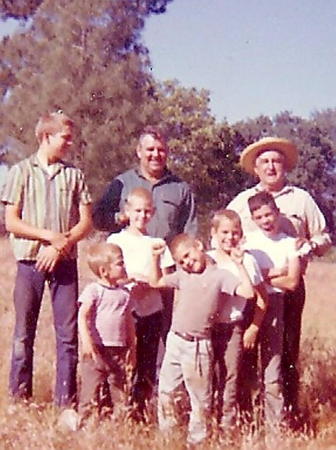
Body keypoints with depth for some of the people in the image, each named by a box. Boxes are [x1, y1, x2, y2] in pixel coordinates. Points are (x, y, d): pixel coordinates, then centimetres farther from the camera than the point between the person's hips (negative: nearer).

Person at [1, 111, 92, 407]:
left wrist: (61, 244, -10)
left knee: (68, 332, 1)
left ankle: (66, 399, 9)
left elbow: (86, 222, 6)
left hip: (65, 262, 2)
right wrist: (50, 235, -12)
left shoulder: (73, 174, 8)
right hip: (30, 261, -2)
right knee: (24, 332, 3)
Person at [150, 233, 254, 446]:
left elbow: (248, 293, -18)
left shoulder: (219, 275, -7)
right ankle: (166, 433, 28)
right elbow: (156, 282, 23)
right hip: (175, 341, 6)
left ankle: (197, 438, 16)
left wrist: (239, 264, -20)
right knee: (165, 391, 15)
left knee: (199, 397, 5)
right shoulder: (182, 276, 11)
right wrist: (156, 258, 13)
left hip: (198, 346, -6)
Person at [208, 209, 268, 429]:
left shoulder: (247, 261, -3)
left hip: (233, 327, -1)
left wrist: (253, 329, 2)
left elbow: (262, 298, 3)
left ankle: (229, 425, 9)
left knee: (230, 378, 2)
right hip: (206, 327, 1)